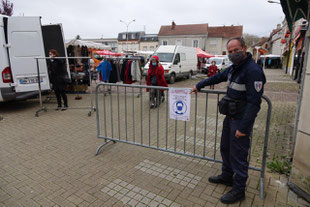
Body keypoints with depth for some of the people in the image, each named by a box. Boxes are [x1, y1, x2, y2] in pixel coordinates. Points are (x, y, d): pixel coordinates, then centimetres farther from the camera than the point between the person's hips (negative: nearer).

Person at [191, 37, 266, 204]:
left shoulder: (253, 70, -21)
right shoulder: (234, 68, 8)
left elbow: (254, 102, -24)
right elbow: (217, 77, 25)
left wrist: (243, 128, -23)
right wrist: (199, 85, 31)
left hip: (241, 120, -9)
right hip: (230, 117, 9)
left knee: (238, 155, 2)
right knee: (225, 148, 21)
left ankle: (238, 190, 21)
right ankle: (227, 177, 42)